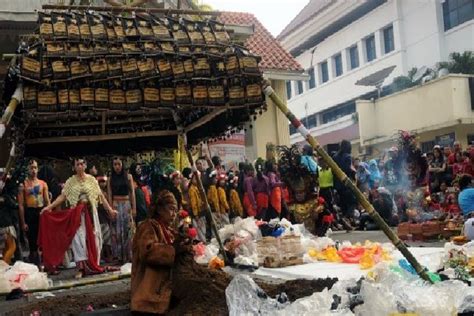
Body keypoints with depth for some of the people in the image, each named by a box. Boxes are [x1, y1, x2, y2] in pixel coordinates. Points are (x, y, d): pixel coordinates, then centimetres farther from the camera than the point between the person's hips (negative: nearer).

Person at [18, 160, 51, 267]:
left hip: (42, 212, 2)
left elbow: (47, 201, 9)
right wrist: (23, 222, -8)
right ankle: (35, 266, 10)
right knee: (32, 242, 2)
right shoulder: (23, 185, -1)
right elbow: (21, 205, -3)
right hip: (29, 213, -2)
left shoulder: (43, 184, 8)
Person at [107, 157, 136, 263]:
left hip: (127, 205, 0)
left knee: (128, 230, -2)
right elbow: (109, 195, 3)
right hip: (116, 206, 0)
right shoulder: (110, 179, 6)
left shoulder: (128, 176, 6)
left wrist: (134, 208, -4)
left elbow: (132, 193, 3)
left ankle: (128, 255, 4)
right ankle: (118, 256, 5)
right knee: (117, 231, 0)